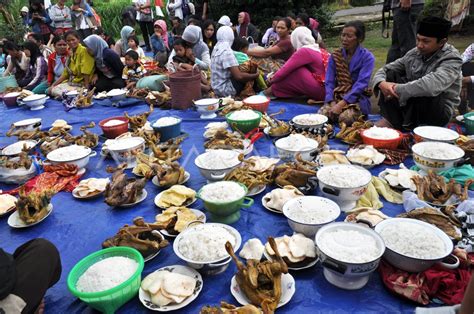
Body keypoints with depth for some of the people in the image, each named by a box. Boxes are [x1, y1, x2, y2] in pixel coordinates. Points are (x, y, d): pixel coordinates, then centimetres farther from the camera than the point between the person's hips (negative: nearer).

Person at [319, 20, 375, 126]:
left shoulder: (367, 57, -6)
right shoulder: (335, 55, 6)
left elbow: (361, 84, -16)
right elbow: (329, 82, 0)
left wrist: (341, 104, -26)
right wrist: (332, 102, -17)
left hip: (358, 98, -3)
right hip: (337, 96, 3)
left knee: (346, 118, -31)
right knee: (322, 114, -25)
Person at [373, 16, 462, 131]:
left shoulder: (452, 59, -18)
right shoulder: (414, 53, 0)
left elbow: (432, 85, -37)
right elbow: (386, 69, 1)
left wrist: (397, 90, -32)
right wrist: (381, 83, -22)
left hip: (440, 110, -5)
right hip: (413, 106, 6)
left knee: (424, 90, -36)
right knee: (391, 74, -9)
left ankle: (408, 125, -14)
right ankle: (392, 120, -22)